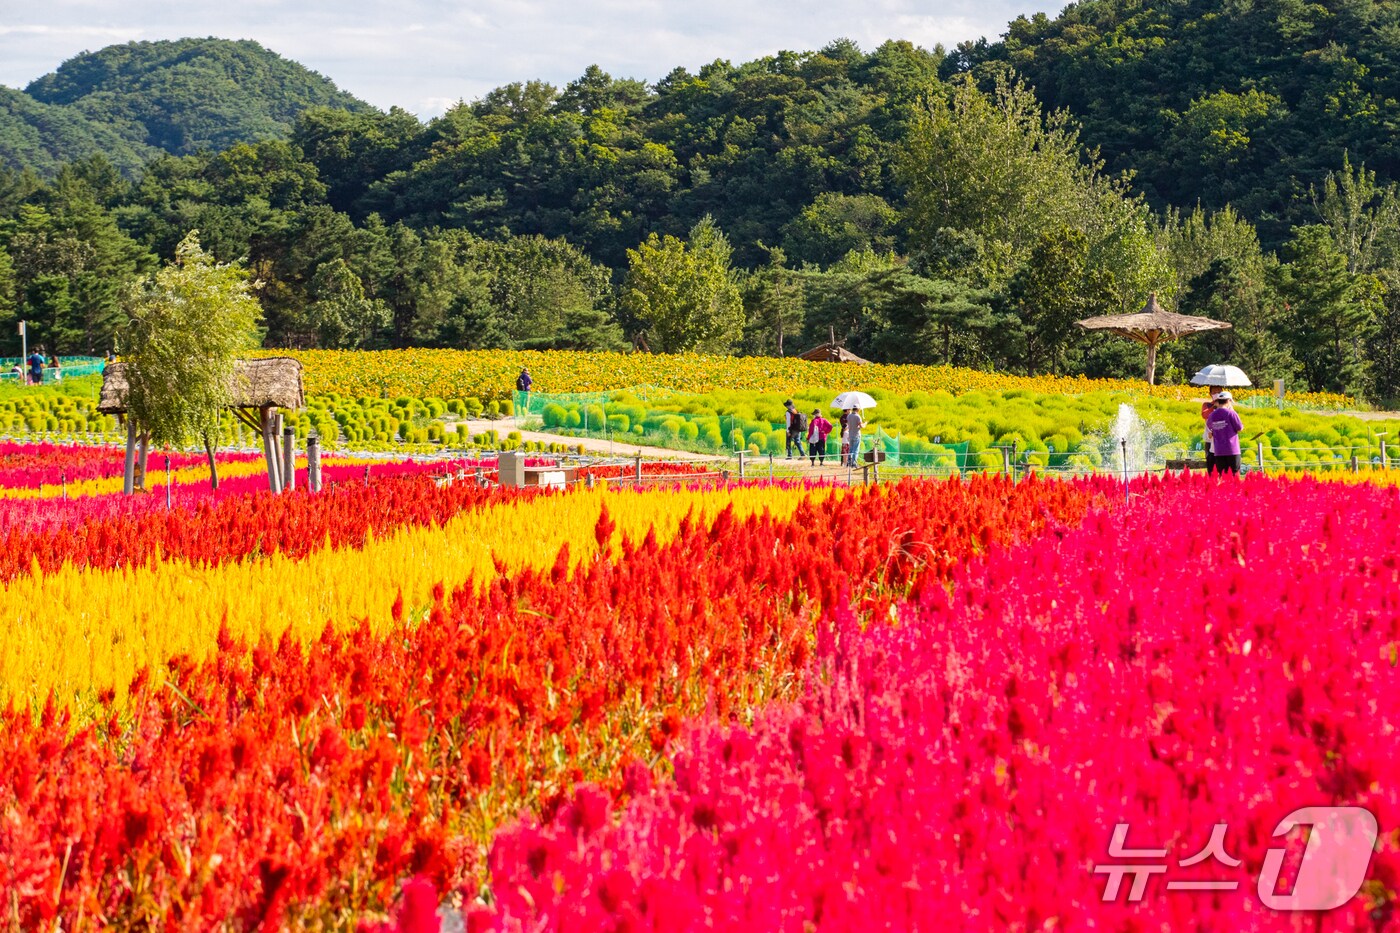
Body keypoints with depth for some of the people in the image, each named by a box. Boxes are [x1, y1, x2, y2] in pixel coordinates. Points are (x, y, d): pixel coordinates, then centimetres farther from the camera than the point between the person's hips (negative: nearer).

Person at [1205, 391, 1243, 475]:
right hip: (1232, 450, -4)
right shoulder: (1230, 413, -9)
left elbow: (1209, 427, 22)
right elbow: (1240, 428, -3)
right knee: (1234, 475, 0)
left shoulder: (1212, 415, 5)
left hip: (1218, 452, 4)